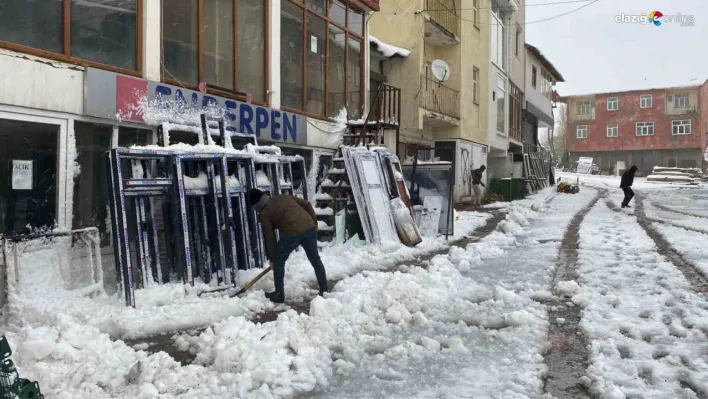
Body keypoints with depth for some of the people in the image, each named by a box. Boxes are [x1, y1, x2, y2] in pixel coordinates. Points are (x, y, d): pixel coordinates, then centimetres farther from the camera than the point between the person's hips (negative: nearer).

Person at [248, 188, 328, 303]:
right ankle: (324, 290, 26)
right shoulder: (284, 197, 25)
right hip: (309, 227, 6)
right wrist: (314, 222, 24)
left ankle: (279, 294, 19)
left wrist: (272, 259, 17)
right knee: (315, 260, 18)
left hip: (292, 232, -5)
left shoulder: (264, 213, 11)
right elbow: (307, 205, 20)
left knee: (278, 261, 15)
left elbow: (270, 238, 10)